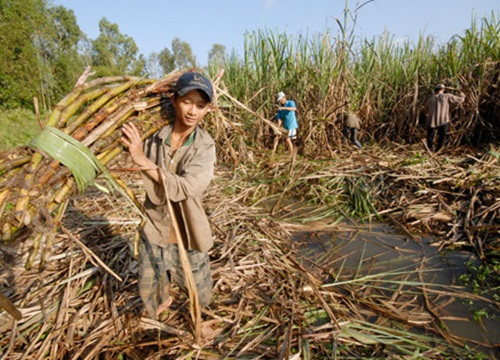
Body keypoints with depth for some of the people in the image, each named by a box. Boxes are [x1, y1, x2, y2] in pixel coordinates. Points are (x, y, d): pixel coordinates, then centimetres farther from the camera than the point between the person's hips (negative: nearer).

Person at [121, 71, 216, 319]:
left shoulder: (205, 147, -17)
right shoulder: (153, 137, -11)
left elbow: (183, 188, -31)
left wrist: (143, 161, -34)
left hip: (186, 237, -1)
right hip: (153, 233, 2)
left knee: (202, 298, 16)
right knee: (149, 293, 21)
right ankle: (165, 299, 57)